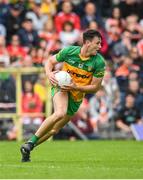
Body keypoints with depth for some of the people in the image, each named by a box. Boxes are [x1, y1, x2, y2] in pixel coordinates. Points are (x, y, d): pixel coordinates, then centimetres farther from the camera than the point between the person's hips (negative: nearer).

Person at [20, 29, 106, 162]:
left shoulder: (99, 62, -13)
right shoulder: (69, 51, -12)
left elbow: (95, 87, -8)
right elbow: (50, 61, 4)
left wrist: (76, 87, -22)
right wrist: (49, 73, -17)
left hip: (76, 97, 3)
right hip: (61, 86, -3)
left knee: (54, 130, 5)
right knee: (60, 113, -33)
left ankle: (27, 149, 23)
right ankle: (30, 142, -24)